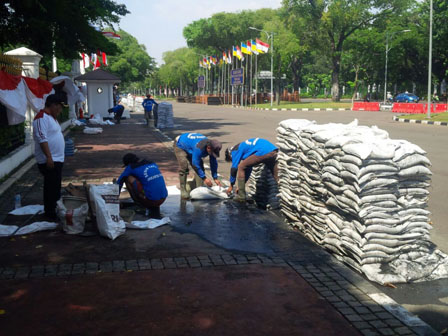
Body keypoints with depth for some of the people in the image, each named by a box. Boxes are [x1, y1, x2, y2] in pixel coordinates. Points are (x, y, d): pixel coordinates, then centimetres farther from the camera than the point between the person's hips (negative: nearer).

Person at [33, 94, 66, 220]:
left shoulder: (51, 117, 16)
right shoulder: (42, 118, -17)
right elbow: (42, 139, -24)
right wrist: (49, 157, -28)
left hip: (57, 159, 10)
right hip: (49, 160, -10)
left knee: (55, 187, 17)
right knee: (51, 188, -5)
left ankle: (54, 209, 27)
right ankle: (50, 214, 3)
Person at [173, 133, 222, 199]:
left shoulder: (212, 147, -21)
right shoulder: (199, 147, -45)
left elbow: (213, 163, -11)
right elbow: (195, 164, -39)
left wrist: (215, 178, -13)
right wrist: (204, 178, -36)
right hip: (180, 145, -7)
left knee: (200, 165, -7)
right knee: (184, 166, -24)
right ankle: (183, 190, -19)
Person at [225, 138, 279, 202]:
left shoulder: (236, 150, 12)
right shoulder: (245, 147, 35)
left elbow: (234, 168, 8)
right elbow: (248, 169, 39)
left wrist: (231, 186, 20)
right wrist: (241, 186, 42)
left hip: (263, 152, -8)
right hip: (274, 152, 8)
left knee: (241, 167, 6)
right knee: (276, 176, 24)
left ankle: (241, 196, 6)